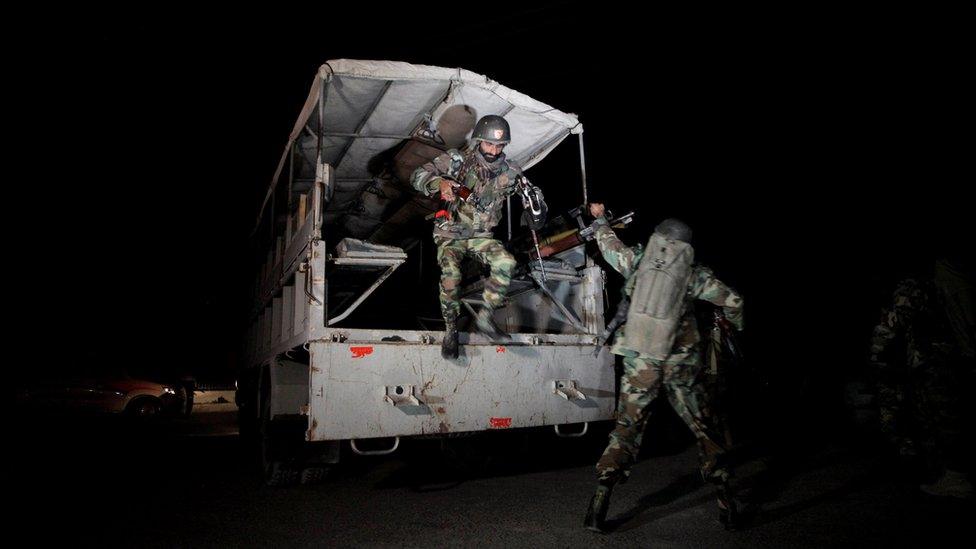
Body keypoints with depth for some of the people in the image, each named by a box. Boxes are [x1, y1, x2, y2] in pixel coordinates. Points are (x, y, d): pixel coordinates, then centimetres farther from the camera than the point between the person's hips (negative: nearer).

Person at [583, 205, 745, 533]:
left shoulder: (637, 260, 2)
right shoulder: (693, 274, 2)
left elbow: (609, 244, 20)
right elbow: (733, 301, 8)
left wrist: (599, 218, 39)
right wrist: (736, 325, 30)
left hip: (640, 360, 0)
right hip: (680, 362, 0)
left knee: (626, 428, 6)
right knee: (700, 426, 14)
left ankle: (601, 496, -4)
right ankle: (725, 499, 19)